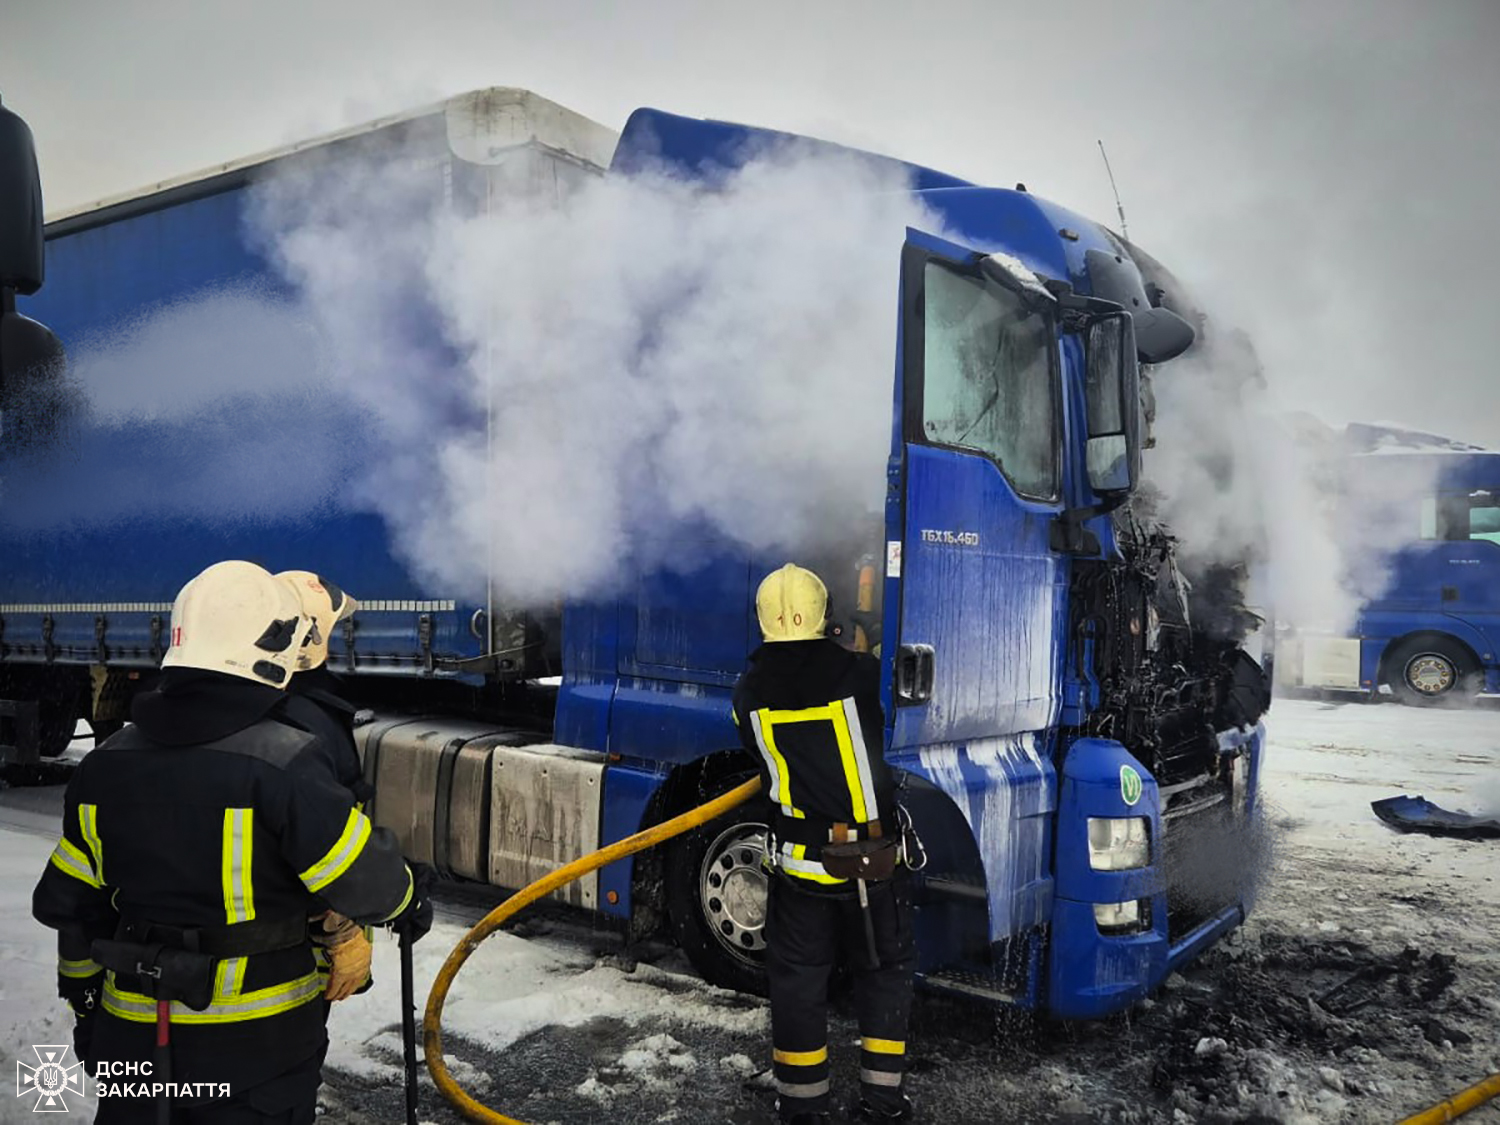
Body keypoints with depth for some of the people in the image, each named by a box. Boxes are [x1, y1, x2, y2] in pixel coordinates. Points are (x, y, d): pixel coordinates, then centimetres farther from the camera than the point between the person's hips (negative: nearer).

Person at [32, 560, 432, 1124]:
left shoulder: (105, 766, -2)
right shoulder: (284, 765, -21)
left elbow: (70, 905, 7)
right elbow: (362, 878, -19)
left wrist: (86, 998, 21)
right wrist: (409, 899, 3)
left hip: (134, 1035, 5)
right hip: (257, 1044, -5)